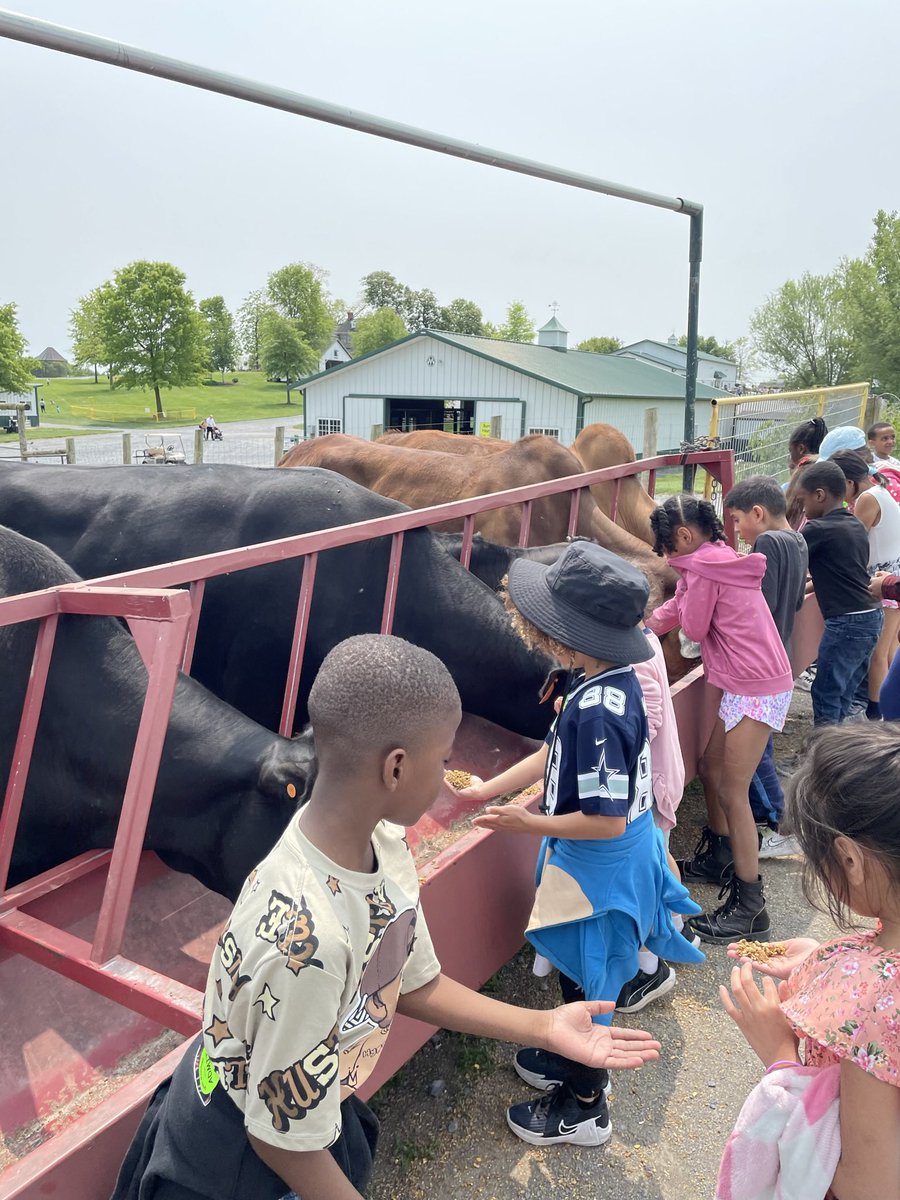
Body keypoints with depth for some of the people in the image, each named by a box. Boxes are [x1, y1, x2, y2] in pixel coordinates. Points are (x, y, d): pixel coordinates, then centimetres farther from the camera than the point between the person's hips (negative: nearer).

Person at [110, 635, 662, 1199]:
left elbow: (413, 983, 0)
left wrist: (545, 1027, -3)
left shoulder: (384, 843, -15)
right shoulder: (306, 941, -40)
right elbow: (284, 1141, -25)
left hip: (322, 1105, 6)